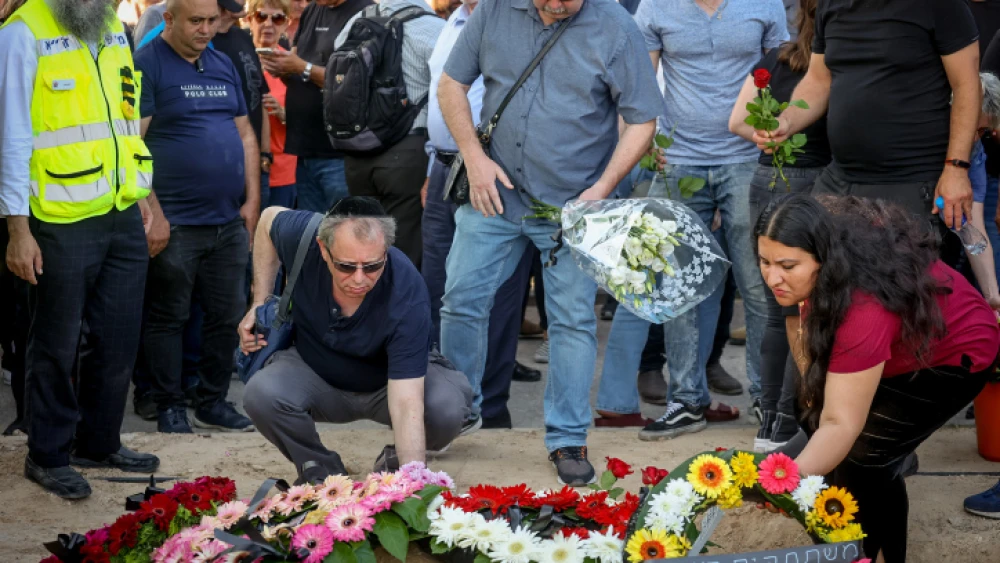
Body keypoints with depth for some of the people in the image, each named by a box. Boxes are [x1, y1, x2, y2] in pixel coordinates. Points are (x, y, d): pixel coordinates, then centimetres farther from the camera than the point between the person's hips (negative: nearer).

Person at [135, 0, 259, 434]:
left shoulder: (223, 66, 14)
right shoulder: (147, 65, -7)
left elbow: (245, 135, 18)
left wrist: (252, 199, 9)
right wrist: (152, 212, -16)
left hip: (229, 220, 6)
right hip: (176, 222, -6)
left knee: (228, 315, 9)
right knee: (169, 317, 3)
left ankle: (213, 402, 21)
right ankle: (170, 407, 13)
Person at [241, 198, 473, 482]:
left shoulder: (408, 296, -36)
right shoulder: (302, 237, -28)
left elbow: (406, 405, -39)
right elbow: (269, 219, -1)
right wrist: (259, 304, -6)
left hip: (388, 383, -2)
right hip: (315, 371, 2)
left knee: (447, 405, -33)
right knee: (262, 394, -31)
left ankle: (394, 464, 2)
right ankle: (323, 473, -2)